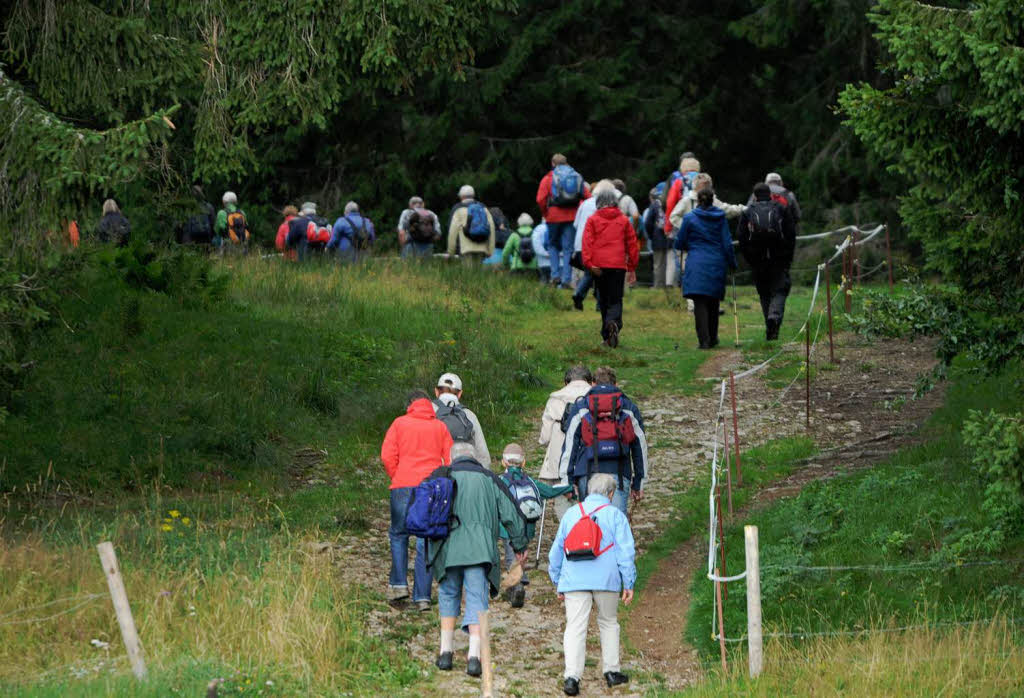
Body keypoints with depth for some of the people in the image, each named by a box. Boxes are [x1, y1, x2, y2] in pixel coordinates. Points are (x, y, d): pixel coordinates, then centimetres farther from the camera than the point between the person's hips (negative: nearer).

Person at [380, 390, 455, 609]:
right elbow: (451, 459, 5)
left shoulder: (400, 424, 6)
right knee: (426, 541, 4)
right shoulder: (440, 427, 12)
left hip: (404, 486, -2)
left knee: (398, 534, 16)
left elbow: (387, 456, -3)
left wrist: (396, 478, 9)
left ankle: (398, 584, 5)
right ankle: (422, 597, 1)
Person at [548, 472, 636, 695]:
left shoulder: (571, 514, 13)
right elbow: (626, 551, -3)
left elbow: (556, 552, 17)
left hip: (574, 581, 1)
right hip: (606, 579, -1)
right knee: (608, 623, 17)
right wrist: (628, 584, 1)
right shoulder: (615, 515, 3)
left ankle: (572, 676, -16)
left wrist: (557, 582, 24)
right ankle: (612, 671, 21)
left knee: (575, 627, -4)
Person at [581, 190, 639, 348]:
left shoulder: (593, 220, 5)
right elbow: (632, 244, 11)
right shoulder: (623, 220, 9)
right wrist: (632, 267, 18)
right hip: (618, 265, 0)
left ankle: (607, 336, 13)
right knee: (615, 300, -1)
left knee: (603, 300, 12)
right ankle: (614, 322, -32)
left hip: (599, 266, 0)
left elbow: (587, 243, -5)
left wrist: (588, 263, -9)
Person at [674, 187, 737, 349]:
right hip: (717, 264, 2)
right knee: (713, 302, 16)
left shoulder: (689, 218, -2)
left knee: (700, 303, -5)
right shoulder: (720, 219, 2)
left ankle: (704, 340, -15)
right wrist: (732, 264, 14)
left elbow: (679, 244, 3)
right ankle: (712, 338, 24)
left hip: (696, 264, -2)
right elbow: (727, 244, 2)